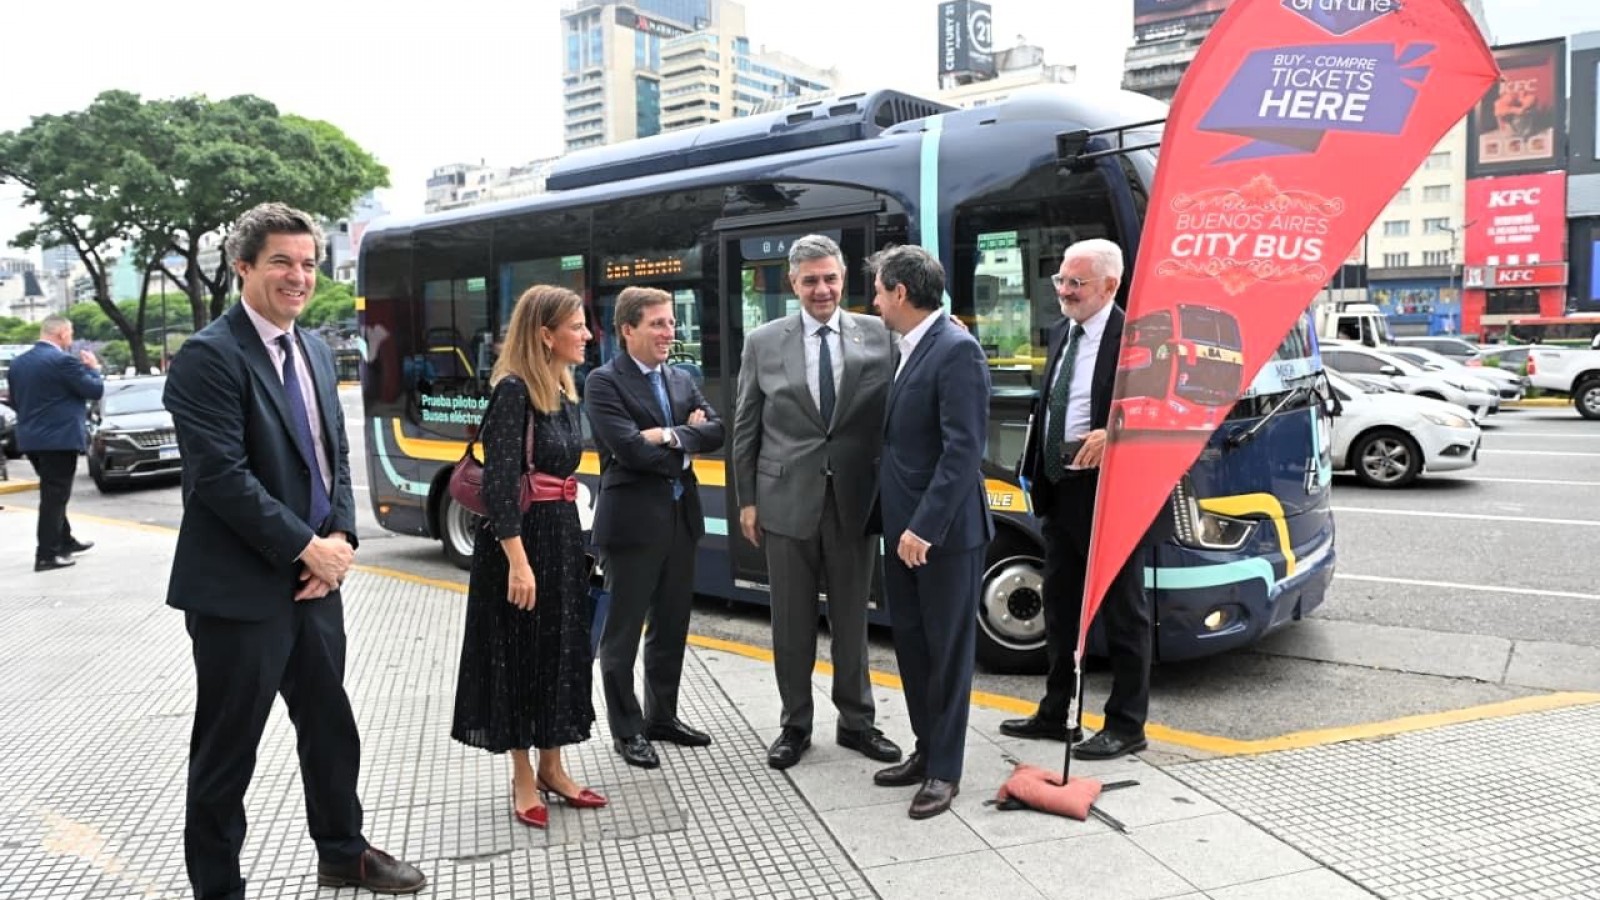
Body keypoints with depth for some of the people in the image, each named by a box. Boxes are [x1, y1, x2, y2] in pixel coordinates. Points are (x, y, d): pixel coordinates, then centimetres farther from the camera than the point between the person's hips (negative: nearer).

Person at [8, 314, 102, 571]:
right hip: (59, 438, -8)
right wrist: (92, 367, 4)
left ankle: (65, 541, 30)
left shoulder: (18, 361, 10)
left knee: (53, 494, 20)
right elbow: (95, 391, -12)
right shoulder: (63, 360, -16)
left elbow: (15, 400, 16)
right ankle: (46, 555, -4)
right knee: (55, 496, -4)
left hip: (31, 439, 8)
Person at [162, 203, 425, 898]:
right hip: (240, 588, -8)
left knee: (330, 726, 20)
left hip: (315, 578, 8)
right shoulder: (210, 357, -14)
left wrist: (340, 537, -2)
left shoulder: (315, 351, 11)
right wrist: (307, 546, -16)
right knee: (227, 750, 7)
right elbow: (222, 476, -21)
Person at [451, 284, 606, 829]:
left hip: (562, 532, 8)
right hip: (519, 537, -8)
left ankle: (552, 768, 28)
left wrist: (567, 539, 14)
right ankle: (523, 779, 19)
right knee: (520, 654, 4)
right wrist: (518, 561, -25)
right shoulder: (513, 390, -16)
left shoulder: (565, 392, 10)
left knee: (563, 650, 14)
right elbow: (499, 482, -21)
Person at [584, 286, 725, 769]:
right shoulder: (604, 382, -9)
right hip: (633, 521, -7)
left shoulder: (682, 380, 13)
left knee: (671, 626, 16)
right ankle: (626, 730, 18)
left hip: (681, 518, 7)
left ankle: (662, 716, 31)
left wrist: (669, 436, -15)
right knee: (623, 632, 5)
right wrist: (686, 440, -7)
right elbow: (629, 447, -20)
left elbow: (714, 431, 1)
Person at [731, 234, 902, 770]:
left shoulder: (879, 336, 0)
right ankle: (795, 725, 25)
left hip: (856, 500, 0)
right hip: (787, 500, 0)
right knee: (792, 621, 10)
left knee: (852, 617, 12)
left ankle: (855, 721, 28)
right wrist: (746, 500, 2)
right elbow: (745, 427, 4)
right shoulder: (763, 342, 2)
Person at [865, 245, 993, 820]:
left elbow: (963, 450, -22)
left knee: (948, 650, 5)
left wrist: (925, 527, -24)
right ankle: (926, 750, 31)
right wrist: (894, 521, 13)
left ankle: (944, 770, 17)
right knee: (911, 644, 17)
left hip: (944, 533, -9)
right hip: (902, 528, 9)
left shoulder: (956, 350, -16)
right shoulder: (908, 350, 11)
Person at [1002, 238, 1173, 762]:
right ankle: (1054, 713, 31)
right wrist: (1035, 466, 11)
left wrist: (1113, 434, -29)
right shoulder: (1062, 333, 13)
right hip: (1060, 493, 9)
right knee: (1060, 609, 18)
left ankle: (1126, 725, 18)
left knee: (1123, 615, 5)